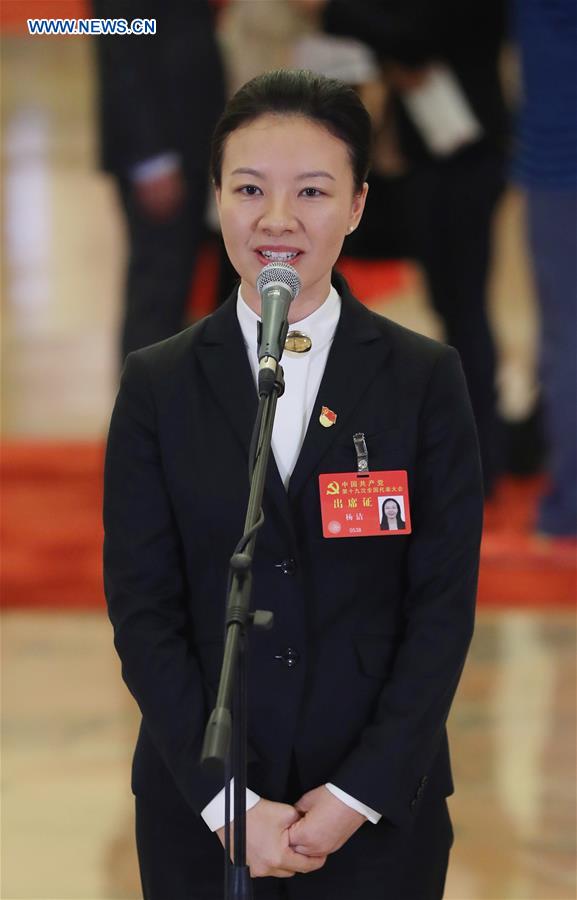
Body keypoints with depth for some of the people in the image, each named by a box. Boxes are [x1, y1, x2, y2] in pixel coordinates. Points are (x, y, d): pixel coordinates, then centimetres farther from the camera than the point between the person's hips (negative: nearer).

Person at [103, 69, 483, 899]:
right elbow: (141, 608, -1)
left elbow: (444, 602, -3)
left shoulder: (427, 379, 0)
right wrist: (227, 799, -11)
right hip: (200, 813, 1)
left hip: (380, 806, 0)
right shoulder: (158, 385, 2)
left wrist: (359, 793, -11)